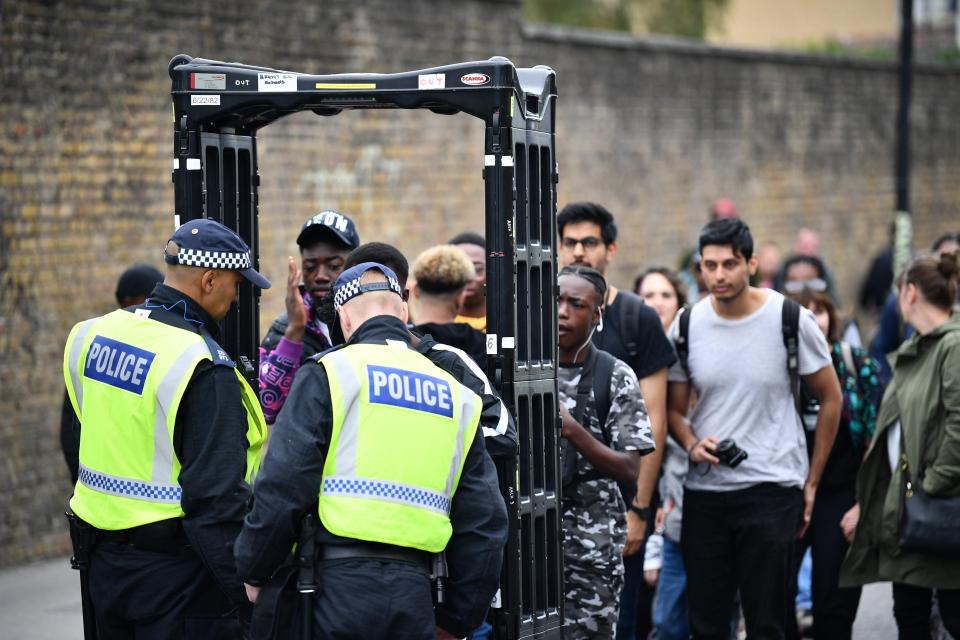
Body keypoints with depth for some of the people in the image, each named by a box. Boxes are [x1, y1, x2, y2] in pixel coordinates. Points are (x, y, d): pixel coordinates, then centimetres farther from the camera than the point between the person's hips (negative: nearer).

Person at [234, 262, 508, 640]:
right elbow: (484, 523, 16)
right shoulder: (458, 396, 16)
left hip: (343, 584, -4)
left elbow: (282, 489, -5)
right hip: (415, 594, 4)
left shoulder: (328, 374, 1)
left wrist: (253, 572, 9)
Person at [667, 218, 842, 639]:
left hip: (772, 489, -3)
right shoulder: (688, 325, 2)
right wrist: (692, 445, -11)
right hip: (704, 490, 3)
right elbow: (674, 409, 11)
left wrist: (812, 481, 4)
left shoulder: (790, 319, -6)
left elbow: (830, 397, 4)